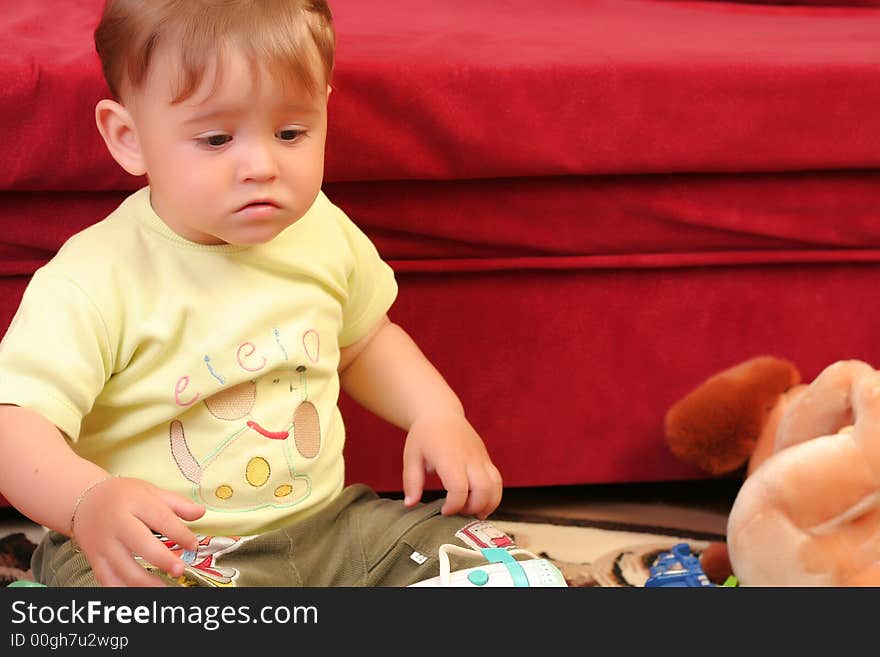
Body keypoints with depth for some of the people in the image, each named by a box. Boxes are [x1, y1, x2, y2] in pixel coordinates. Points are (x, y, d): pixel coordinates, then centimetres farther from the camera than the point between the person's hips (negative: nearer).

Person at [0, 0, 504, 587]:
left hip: (324, 524, 5)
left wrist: (440, 415, 5)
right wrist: (89, 501, -46)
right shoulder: (94, 282, -19)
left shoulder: (322, 232, 1)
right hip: (155, 553, -5)